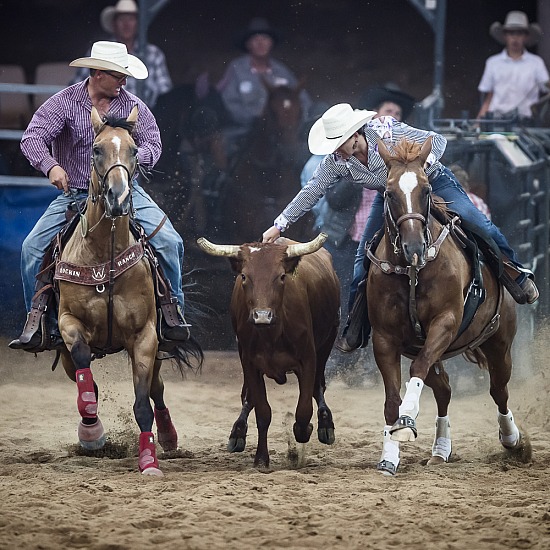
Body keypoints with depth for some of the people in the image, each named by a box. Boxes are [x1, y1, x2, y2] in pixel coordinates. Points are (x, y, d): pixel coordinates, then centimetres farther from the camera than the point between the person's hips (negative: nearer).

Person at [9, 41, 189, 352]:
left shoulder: (133, 106, 0)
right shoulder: (65, 103, -7)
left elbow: (153, 144, 0)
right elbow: (33, 139, -16)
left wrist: (132, 158, -23)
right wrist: (51, 165, -36)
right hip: (74, 194, -1)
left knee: (169, 242, -17)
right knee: (33, 249, -14)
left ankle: (174, 309, 3)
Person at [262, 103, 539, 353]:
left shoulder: (389, 133, -32)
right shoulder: (336, 162, -21)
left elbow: (438, 140, -22)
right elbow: (311, 192, -13)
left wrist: (424, 162, -44)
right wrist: (279, 225, -15)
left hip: (434, 181, -4)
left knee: (478, 224, -21)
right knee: (365, 256, -3)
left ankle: (517, 274, -1)